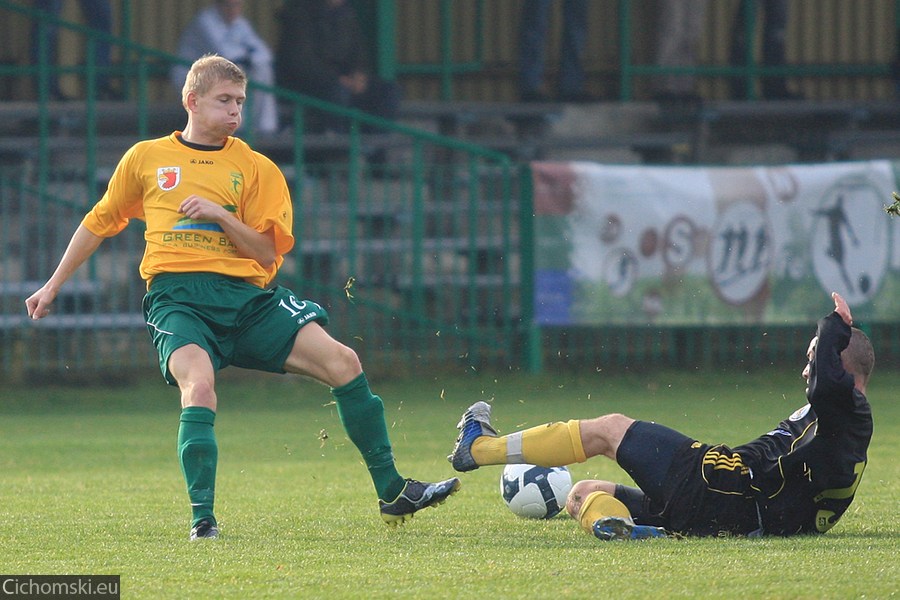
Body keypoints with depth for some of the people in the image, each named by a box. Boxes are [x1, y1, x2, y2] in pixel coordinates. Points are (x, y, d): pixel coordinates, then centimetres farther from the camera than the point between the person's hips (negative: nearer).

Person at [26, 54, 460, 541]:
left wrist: (220, 216, -9)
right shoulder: (146, 159, 12)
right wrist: (52, 286, 25)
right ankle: (202, 520, -32)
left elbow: (268, 253, 7)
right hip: (177, 297, -2)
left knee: (341, 362, -12)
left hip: (246, 297, 2)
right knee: (199, 382, -34)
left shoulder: (256, 169, 12)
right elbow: (99, 222, 24)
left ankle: (392, 493, -1)